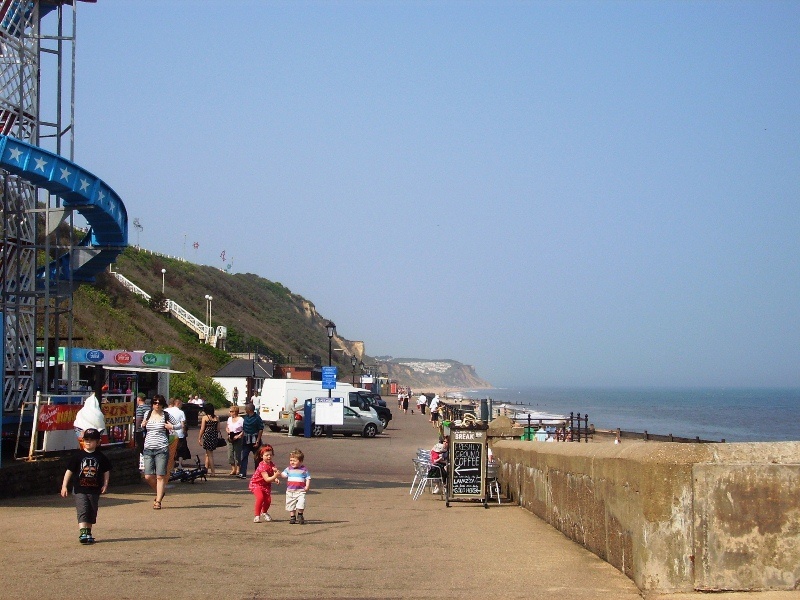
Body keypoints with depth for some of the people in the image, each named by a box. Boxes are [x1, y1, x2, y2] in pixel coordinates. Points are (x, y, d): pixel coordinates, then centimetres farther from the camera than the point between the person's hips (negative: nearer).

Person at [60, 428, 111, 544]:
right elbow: (69, 470, 0)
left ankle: (88, 533, 24)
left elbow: (106, 471, 13)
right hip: (80, 490, -3)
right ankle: (83, 533, -21)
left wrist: (105, 484, 2)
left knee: (92, 513, 11)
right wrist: (64, 486, -3)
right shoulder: (78, 455, -2)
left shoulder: (100, 457, 3)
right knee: (82, 511, -14)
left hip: (95, 490, 3)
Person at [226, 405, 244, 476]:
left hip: (238, 439, -6)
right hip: (230, 439, 6)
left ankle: (238, 469, 6)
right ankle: (233, 469, 13)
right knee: (230, 454, 4)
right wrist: (228, 431, -2)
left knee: (237, 454, -3)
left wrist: (238, 436, -21)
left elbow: (244, 430, -11)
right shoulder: (229, 419, 11)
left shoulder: (241, 419, -9)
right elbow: (227, 427, 19)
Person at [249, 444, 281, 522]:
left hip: (266, 485, 7)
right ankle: (256, 515, -14)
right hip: (256, 484, -7)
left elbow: (272, 476, 0)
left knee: (268, 500, -3)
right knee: (260, 497, -28)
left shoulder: (272, 465, -3)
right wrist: (275, 476, -44)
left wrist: (275, 479, -22)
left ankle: (264, 512, 29)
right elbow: (267, 479, -31)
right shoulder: (262, 466, -26)